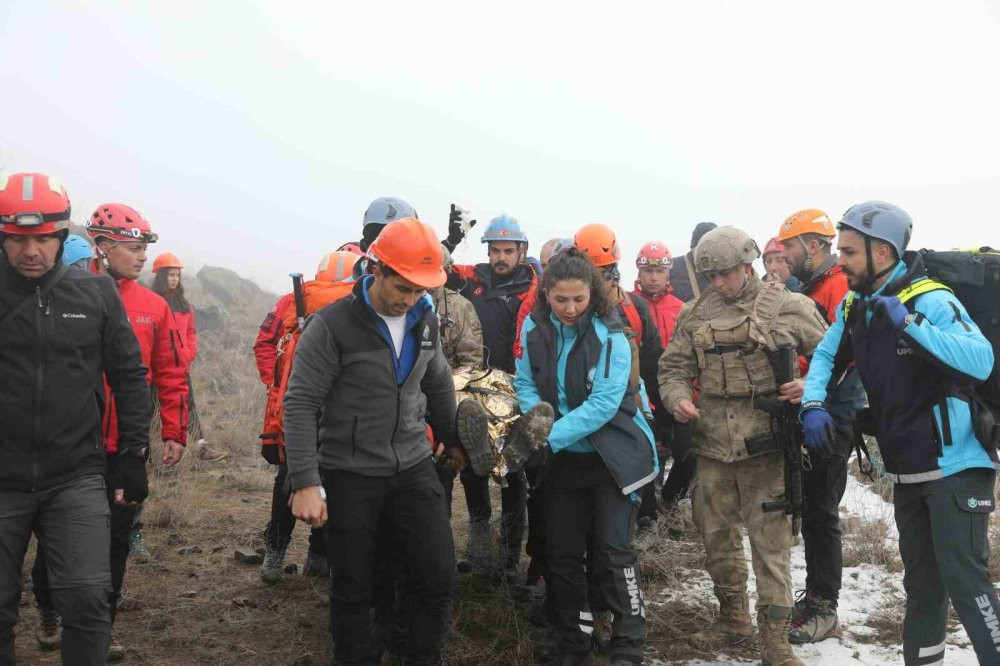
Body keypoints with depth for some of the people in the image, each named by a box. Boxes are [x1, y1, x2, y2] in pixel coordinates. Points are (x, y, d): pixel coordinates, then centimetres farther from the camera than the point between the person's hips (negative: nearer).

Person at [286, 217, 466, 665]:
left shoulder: (426, 321, 3)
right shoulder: (332, 325, -14)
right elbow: (300, 405, -15)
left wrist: (451, 440, 27)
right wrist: (306, 483, -21)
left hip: (413, 468, 4)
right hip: (349, 476, -4)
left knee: (437, 575, 1)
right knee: (353, 587, 8)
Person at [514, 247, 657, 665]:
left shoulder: (609, 335, -18)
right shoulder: (534, 328, -5)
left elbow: (603, 404, -24)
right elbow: (525, 384, 3)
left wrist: (551, 437, -28)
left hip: (611, 456, -4)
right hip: (563, 457, 5)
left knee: (613, 550, -5)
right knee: (562, 553, 10)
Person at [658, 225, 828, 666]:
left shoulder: (787, 307, -1)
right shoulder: (695, 315, 8)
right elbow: (673, 368, 12)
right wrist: (678, 398, -8)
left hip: (766, 447, -4)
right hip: (712, 446, 4)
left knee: (771, 541, -3)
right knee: (717, 536, 15)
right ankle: (733, 617, 35)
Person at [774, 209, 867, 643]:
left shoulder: (841, 286, -13)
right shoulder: (806, 289, 17)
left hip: (831, 418, -9)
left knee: (821, 513, -2)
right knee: (809, 509, 15)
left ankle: (824, 609, 8)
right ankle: (815, 596, 26)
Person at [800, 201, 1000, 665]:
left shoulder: (929, 300, -19)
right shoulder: (852, 308, 5)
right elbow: (825, 358, 12)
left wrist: (909, 321, -33)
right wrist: (814, 405, -6)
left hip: (953, 465, -8)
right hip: (905, 470, 8)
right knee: (921, 581, 19)